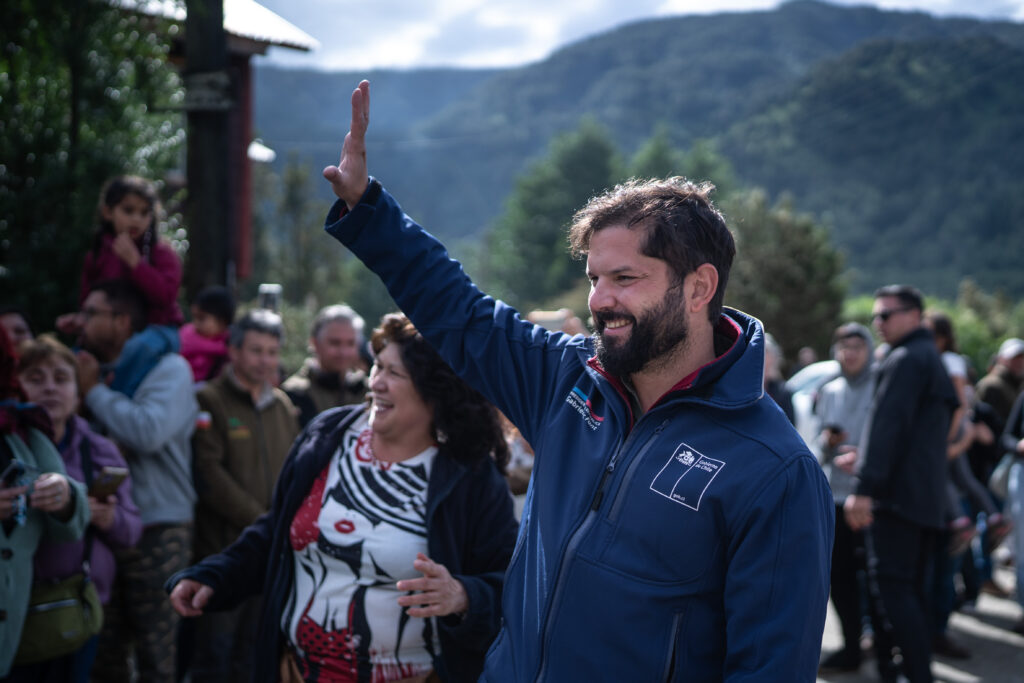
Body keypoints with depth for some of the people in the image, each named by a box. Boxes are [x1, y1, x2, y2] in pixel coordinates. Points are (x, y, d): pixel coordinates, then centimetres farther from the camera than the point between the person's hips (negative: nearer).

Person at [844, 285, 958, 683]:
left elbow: (886, 425, -18)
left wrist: (865, 487, -23)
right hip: (929, 499, 10)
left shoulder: (905, 359, -9)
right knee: (910, 593, 12)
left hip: (896, 497, -10)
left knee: (892, 589, -11)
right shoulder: (932, 360, 22)